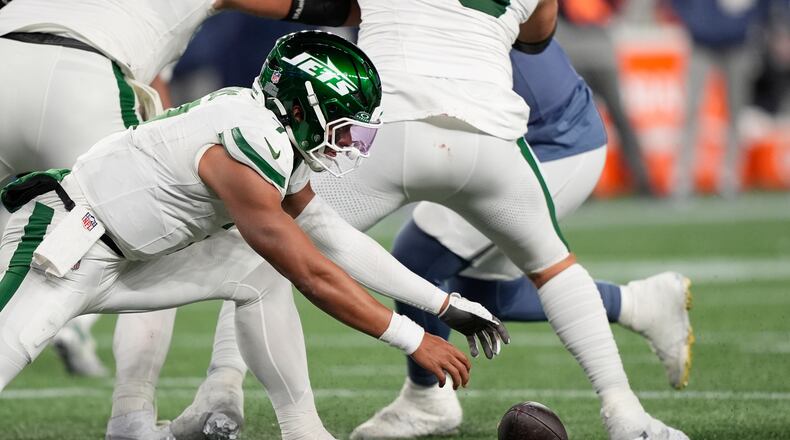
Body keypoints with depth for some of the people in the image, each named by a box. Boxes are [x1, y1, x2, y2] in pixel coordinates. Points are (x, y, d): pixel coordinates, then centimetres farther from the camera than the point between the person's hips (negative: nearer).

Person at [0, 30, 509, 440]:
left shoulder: (275, 136, 4)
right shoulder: (245, 151, -25)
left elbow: (337, 237, 13)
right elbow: (314, 277, -23)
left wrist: (445, 304, 13)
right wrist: (416, 341, -17)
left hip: (123, 258, 10)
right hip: (57, 243, -10)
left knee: (259, 275, 4)